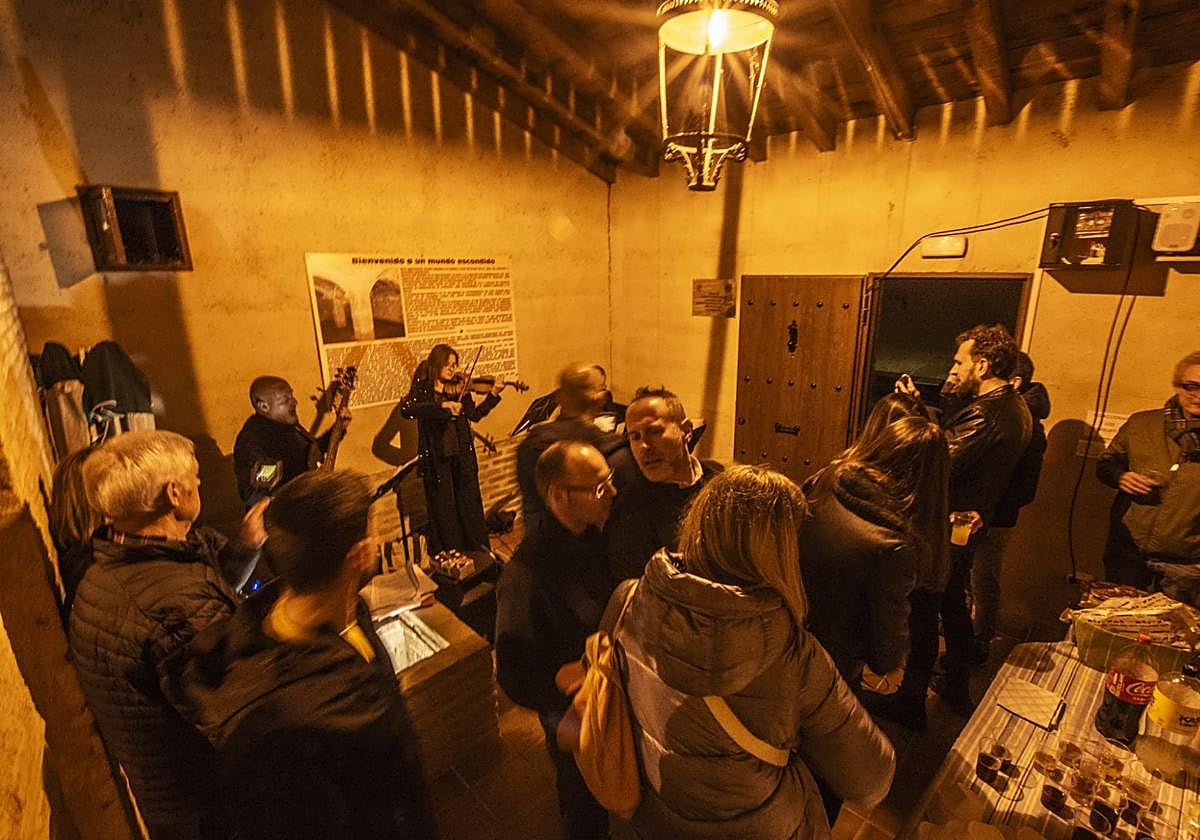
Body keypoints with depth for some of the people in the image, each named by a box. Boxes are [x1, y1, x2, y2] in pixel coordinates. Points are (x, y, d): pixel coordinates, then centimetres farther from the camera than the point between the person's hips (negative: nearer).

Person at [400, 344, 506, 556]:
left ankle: (480, 552, 24)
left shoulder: (459, 388, 7)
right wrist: (442, 406, -29)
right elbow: (406, 409, -20)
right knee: (443, 510, 6)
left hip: (462, 456, 3)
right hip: (436, 457, -3)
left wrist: (493, 394, -7)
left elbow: (474, 414, 3)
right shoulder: (422, 388, -2)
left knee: (470, 505, 11)